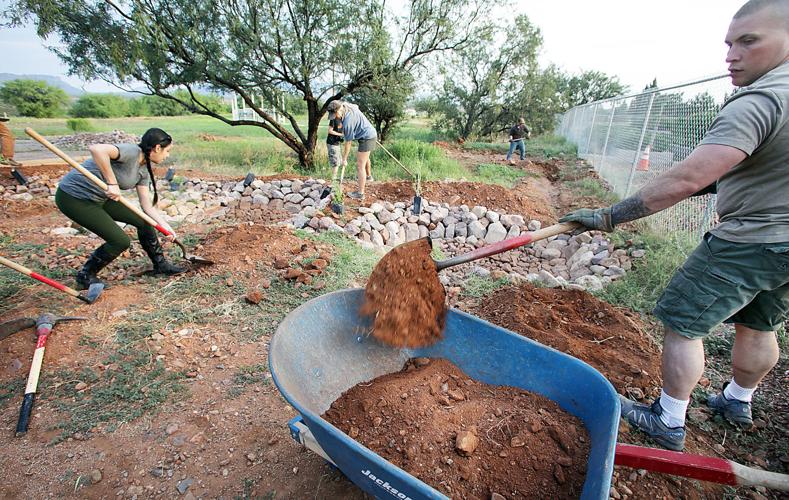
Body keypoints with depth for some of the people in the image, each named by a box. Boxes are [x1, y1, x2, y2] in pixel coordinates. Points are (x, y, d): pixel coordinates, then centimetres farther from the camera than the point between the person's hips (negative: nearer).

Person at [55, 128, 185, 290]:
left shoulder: (144, 170, 5)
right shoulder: (132, 151, -21)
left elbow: (147, 206, 6)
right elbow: (96, 149, -40)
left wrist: (166, 227, 0)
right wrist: (112, 183, -33)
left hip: (98, 198, 9)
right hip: (72, 197, -9)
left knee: (143, 220, 8)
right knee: (121, 241, -8)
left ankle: (160, 265, 24)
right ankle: (85, 277, 14)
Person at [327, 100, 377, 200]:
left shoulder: (347, 122, -28)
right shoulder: (349, 106, -4)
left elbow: (348, 143, -21)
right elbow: (357, 106, 21)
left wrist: (344, 158, -11)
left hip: (367, 138, -10)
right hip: (371, 134, 10)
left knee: (360, 165, -7)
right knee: (365, 157, 32)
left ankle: (360, 193, -5)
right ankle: (368, 175, 57)